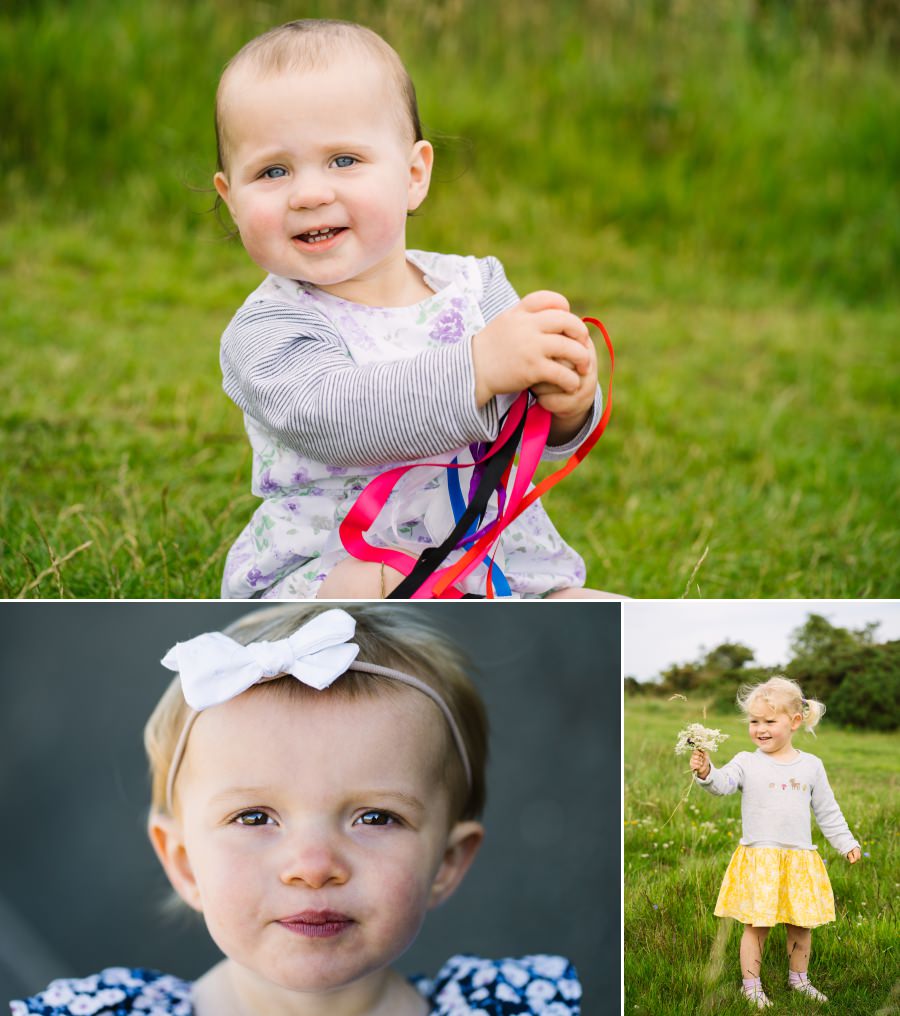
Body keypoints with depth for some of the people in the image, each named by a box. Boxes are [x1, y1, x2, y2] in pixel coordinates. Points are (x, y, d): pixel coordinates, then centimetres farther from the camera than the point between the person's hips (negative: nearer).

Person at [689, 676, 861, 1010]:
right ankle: (751, 984, 10)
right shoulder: (747, 762, -3)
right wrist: (706, 772, -41)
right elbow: (723, 782, -21)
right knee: (756, 924, -3)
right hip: (758, 858, -3)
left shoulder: (811, 766, 5)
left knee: (801, 924, 11)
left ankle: (798, 977, 31)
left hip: (799, 861, 3)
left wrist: (846, 843, 12)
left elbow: (827, 812, 14)